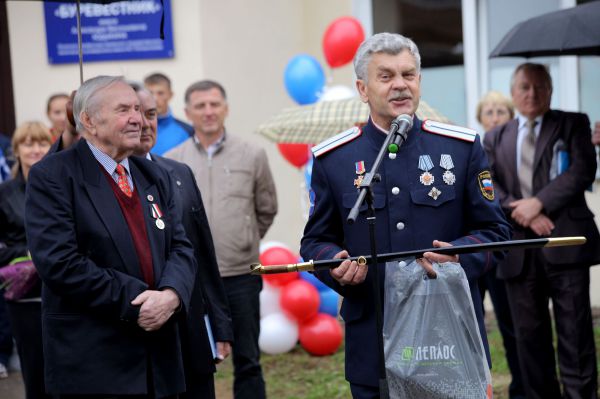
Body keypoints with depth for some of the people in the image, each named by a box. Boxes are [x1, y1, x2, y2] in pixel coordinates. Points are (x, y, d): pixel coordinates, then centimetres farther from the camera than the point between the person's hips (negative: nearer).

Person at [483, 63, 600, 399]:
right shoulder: (496, 139, 18)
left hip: (565, 243, -3)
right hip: (519, 247, 3)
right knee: (529, 334, 7)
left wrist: (538, 202, -13)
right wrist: (522, 213, -10)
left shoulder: (573, 124, 9)